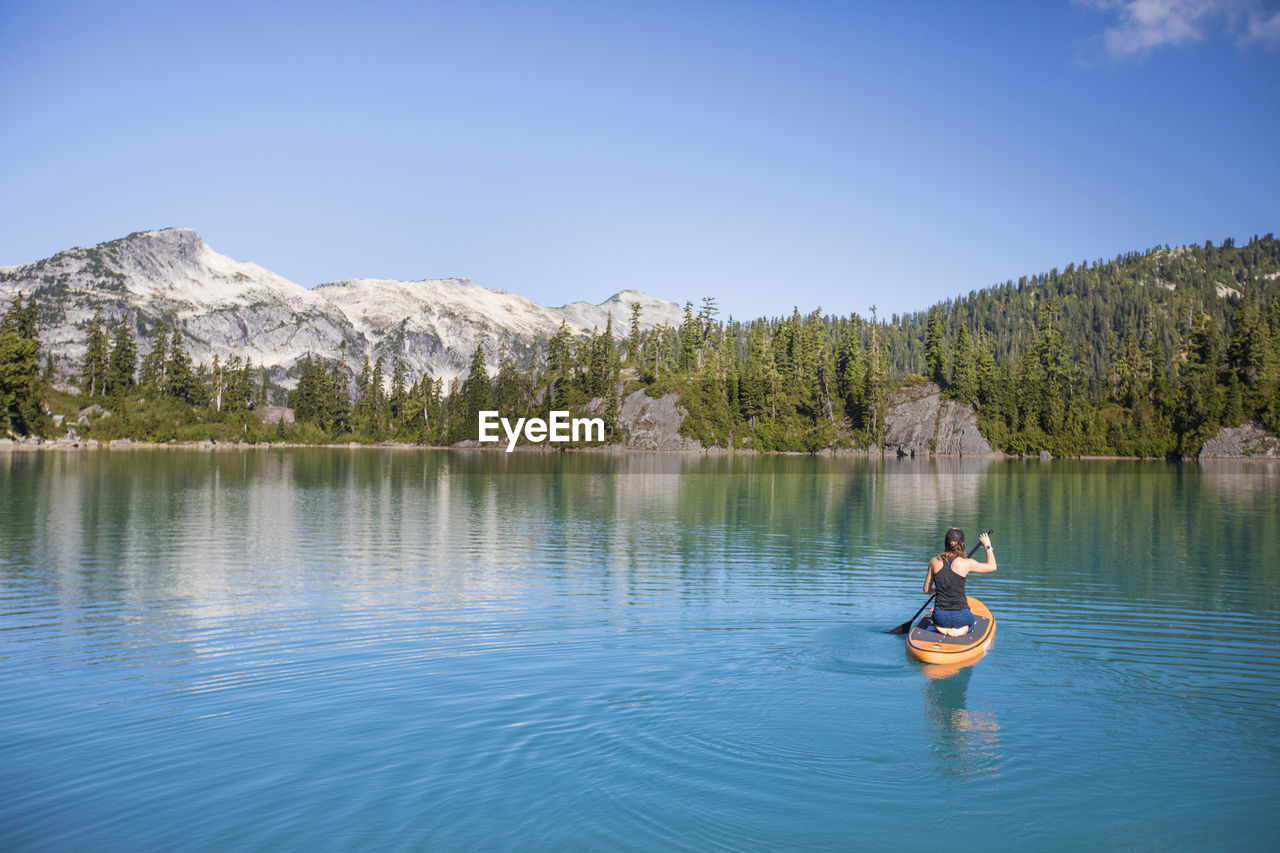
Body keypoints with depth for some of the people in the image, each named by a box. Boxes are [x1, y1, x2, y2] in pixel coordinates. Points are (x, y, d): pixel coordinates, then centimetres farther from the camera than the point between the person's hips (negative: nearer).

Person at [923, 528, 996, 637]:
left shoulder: (934, 562, -3)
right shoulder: (966, 563, -12)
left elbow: (926, 589, 7)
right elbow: (992, 567, 5)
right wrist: (987, 546, 17)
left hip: (940, 616, 2)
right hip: (960, 617, -2)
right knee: (973, 621, 33)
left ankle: (942, 627, 6)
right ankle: (963, 628, 2)